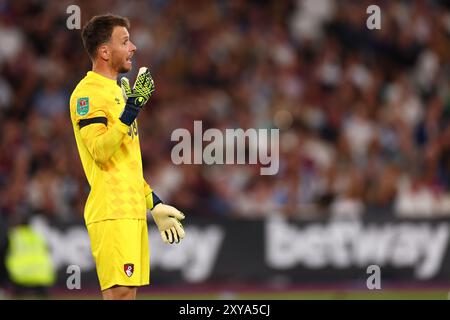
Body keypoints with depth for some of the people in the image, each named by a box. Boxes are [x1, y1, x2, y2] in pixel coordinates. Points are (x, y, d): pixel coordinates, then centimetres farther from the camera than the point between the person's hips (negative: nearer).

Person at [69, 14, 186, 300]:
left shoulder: (118, 91, 21)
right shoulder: (88, 92, -8)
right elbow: (100, 151, -21)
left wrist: (155, 204, 25)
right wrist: (131, 109, -27)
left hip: (132, 209, 9)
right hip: (111, 211, -9)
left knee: (128, 292, 7)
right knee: (119, 293, -15)